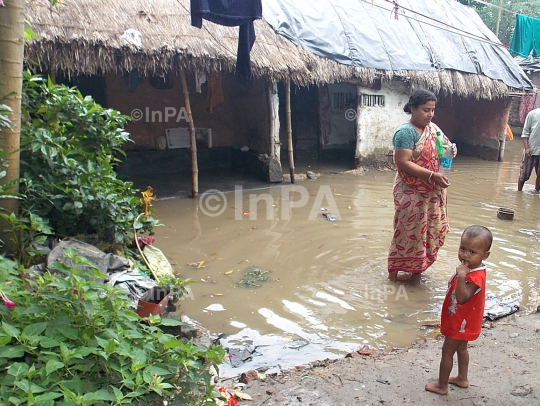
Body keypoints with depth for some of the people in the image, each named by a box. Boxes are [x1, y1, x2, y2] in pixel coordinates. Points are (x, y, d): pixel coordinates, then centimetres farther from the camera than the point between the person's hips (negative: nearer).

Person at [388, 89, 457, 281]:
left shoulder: (433, 128, 8)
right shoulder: (405, 132, -16)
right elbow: (403, 163, -22)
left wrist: (451, 149, -6)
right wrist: (432, 175, -26)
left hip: (433, 192, 8)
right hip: (411, 193, -8)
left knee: (433, 230, 16)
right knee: (408, 232, 1)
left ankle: (417, 266, 34)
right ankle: (394, 273, 16)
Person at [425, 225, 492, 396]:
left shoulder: (475, 277, -34)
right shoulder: (469, 268, -4)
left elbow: (462, 298, -47)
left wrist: (461, 277, -55)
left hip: (461, 324, -9)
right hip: (462, 321, 10)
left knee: (447, 351, 6)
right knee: (461, 348, 26)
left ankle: (442, 386, 22)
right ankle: (462, 378, 45)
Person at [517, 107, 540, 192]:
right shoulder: (533, 113, -2)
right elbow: (525, 132, -2)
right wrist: (526, 148, -11)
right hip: (531, 150, -2)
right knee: (524, 175, 4)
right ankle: (519, 191, 18)